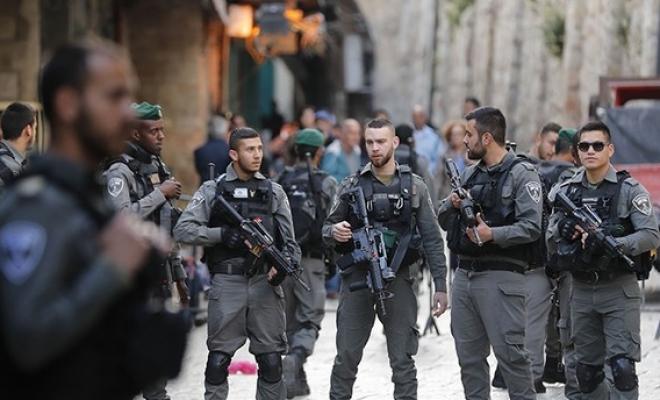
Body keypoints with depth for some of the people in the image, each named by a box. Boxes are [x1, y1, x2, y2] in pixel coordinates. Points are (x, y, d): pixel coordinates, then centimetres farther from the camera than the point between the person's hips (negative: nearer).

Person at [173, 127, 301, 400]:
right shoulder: (212, 190, 3)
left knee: (271, 361, 2)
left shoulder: (274, 192, 12)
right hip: (228, 283, -2)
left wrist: (284, 263, -9)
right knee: (219, 359, 0)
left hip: (266, 282, 2)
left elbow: (289, 241, 11)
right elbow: (183, 230, -4)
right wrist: (223, 234, -15)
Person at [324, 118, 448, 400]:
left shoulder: (414, 187, 4)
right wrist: (334, 232, -16)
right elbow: (328, 229, 9)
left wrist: (440, 285, -2)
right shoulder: (351, 186, 6)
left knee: (403, 360, 1)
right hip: (356, 278, 1)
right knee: (346, 358, 2)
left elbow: (432, 240, 4)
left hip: (398, 279, -1)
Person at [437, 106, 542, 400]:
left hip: (501, 277, -8)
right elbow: (444, 221, 20)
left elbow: (531, 226, -15)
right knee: (469, 356, 10)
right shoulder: (469, 174, 17)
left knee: (510, 353, -10)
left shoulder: (521, 174, -6)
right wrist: (452, 204, -1)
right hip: (464, 274, 8)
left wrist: (493, 235, -26)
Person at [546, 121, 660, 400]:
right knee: (587, 372, 10)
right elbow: (551, 241, 11)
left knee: (622, 367, -14)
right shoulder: (566, 191, 9)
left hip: (619, 291, -5)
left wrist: (612, 244, -26)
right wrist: (564, 229, -11)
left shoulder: (629, 190, -5)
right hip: (582, 291, 5)